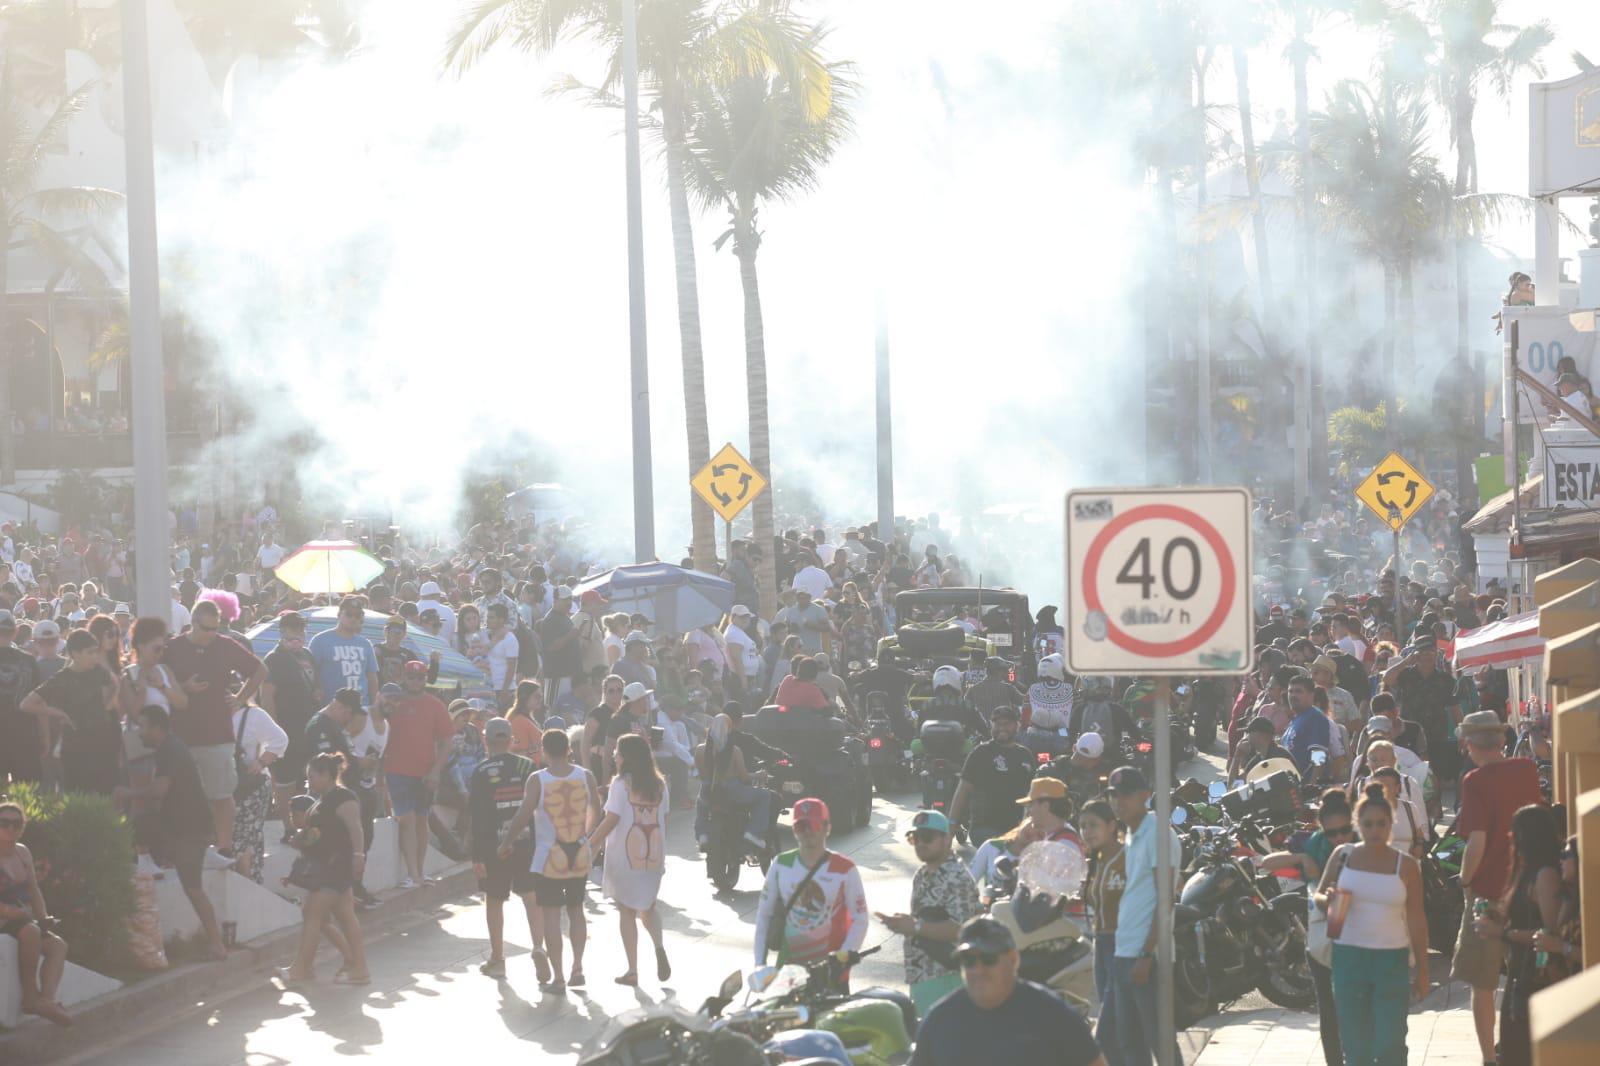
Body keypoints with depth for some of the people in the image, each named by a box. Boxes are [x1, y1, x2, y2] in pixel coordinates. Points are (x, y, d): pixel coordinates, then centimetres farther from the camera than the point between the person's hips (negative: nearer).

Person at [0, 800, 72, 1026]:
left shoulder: (23, 852, 14)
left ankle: (46, 999, -30)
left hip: (19, 921, 9)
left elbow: (34, 891, 19)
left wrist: (43, 918, 3)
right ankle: (30, 994, -26)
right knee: (30, 931, -34)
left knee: (57, 944, -9)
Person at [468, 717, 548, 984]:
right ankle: (539, 947, -14)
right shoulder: (527, 766, 1)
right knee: (531, 897, 7)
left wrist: (477, 856, -8)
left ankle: (497, 959, 20)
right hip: (528, 842, 2)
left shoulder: (482, 772, -9)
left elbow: (477, 817, -11)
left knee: (494, 899, 12)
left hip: (495, 846, -2)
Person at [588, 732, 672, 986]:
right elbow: (663, 820, 9)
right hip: (654, 856, 5)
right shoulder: (659, 785, 5)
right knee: (648, 907, 20)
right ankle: (659, 947, -8)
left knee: (626, 911, 6)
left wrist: (590, 845, -5)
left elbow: (611, 820, -14)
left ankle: (632, 970, 5)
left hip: (626, 856, -5)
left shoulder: (621, 784, -11)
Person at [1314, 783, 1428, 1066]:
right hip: (1348, 955, 1)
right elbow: (1319, 895, 11)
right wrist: (1329, 900, -14)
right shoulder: (1343, 856, 4)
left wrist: (1422, 970, 4)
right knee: (1354, 1042, 5)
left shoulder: (1405, 865, 2)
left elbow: (1417, 920, 5)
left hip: (1391, 959, -1)